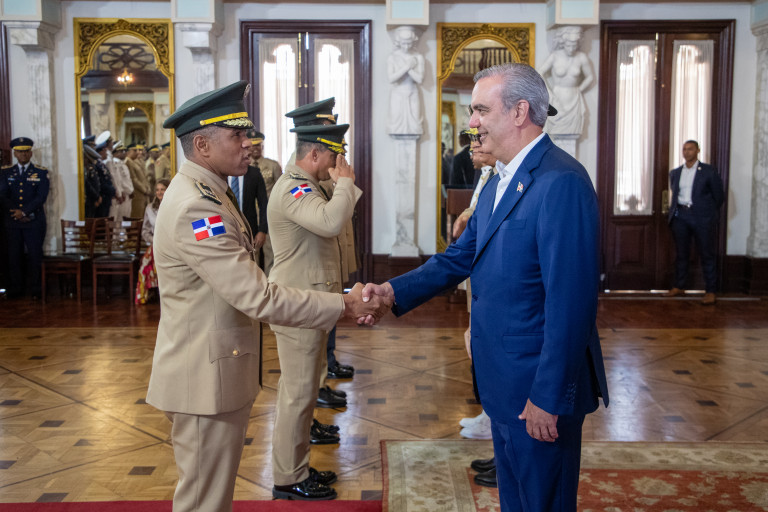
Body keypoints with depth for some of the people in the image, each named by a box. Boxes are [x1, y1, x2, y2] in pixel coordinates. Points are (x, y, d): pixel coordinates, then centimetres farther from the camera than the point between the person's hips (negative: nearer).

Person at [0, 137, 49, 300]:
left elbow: (41, 197, -5)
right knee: (14, 256, 5)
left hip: (35, 222, -2)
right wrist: (16, 212, -10)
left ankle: (34, 290, 6)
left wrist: (24, 212, -14)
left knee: (34, 255, -1)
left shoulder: (41, 173, 5)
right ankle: (15, 289, 13)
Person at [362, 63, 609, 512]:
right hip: (503, 381, 9)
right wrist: (395, 290, -1)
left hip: (542, 389, -9)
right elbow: (461, 257, 12)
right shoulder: (499, 183, 10)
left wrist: (548, 397, -23)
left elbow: (571, 303, -25)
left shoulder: (562, 183, -22)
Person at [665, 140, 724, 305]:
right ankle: (679, 287, 19)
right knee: (681, 253, 10)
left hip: (701, 217, -4)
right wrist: (674, 211, 15)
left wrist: (709, 212, 9)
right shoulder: (675, 172, 12)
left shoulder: (708, 171, -1)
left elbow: (719, 195, 4)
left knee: (707, 254, -1)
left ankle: (710, 291, 3)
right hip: (680, 216, 4)